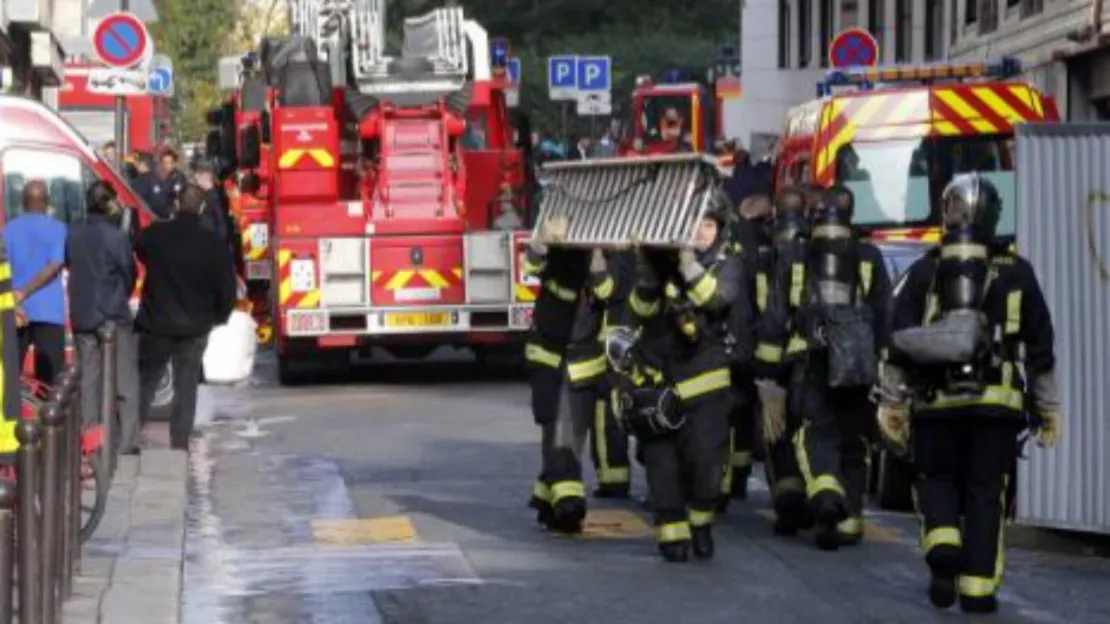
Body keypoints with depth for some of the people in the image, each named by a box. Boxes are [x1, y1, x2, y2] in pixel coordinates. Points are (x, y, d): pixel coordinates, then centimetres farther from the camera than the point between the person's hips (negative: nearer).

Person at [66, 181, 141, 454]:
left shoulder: (73, 233, 1)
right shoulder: (116, 236, -15)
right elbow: (129, 273, -4)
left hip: (81, 316, 5)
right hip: (114, 316, -5)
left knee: (88, 380, 12)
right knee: (125, 381, 0)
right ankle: (127, 443, -4)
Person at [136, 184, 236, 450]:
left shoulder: (154, 235, -7)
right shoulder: (214, 245, -11)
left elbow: (139, 253, 17)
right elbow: (227, 288, -6)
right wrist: (218, 316, 13)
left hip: (155, 324, 1)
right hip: (194, 328, -1)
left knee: (145, 383, 13)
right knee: (186, 389, 8)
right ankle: (179, 446, 6)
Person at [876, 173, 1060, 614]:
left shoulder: (925, 271, 5)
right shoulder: (1016, 273, 5)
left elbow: (899, 343, 3)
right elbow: (1040, 347, 9)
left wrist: (891, 402, 9)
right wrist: (1048, 408, 16)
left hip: (937, 399, 0)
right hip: (997, 401, 0)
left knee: (937, 479, 16)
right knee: (985, 491, 6)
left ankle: (943, 551, -9)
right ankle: (978, 586, 3)